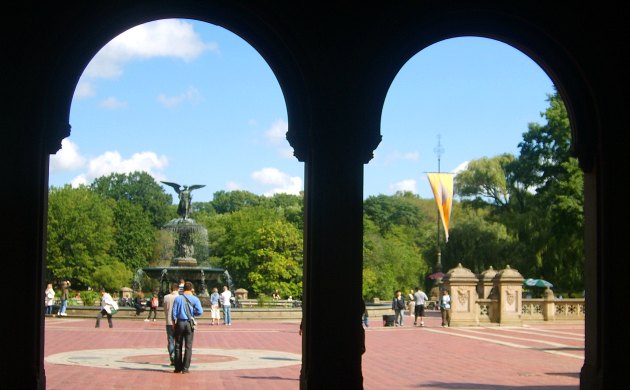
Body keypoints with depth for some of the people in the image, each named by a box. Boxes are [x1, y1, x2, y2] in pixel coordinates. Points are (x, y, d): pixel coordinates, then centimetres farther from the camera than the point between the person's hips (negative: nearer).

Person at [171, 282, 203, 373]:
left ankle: (178, 367, 11)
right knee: (188, 346, 3)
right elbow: (200, 312, -10)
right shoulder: (195, 299, -3)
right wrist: (192, 313, 9)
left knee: (178, 345, 10)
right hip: (189, 324, -1)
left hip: (179, 323, 1)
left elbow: (174, 312, -2)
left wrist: (174, 323, 8)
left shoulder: (178, 298, -1)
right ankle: (185, 368, 0)